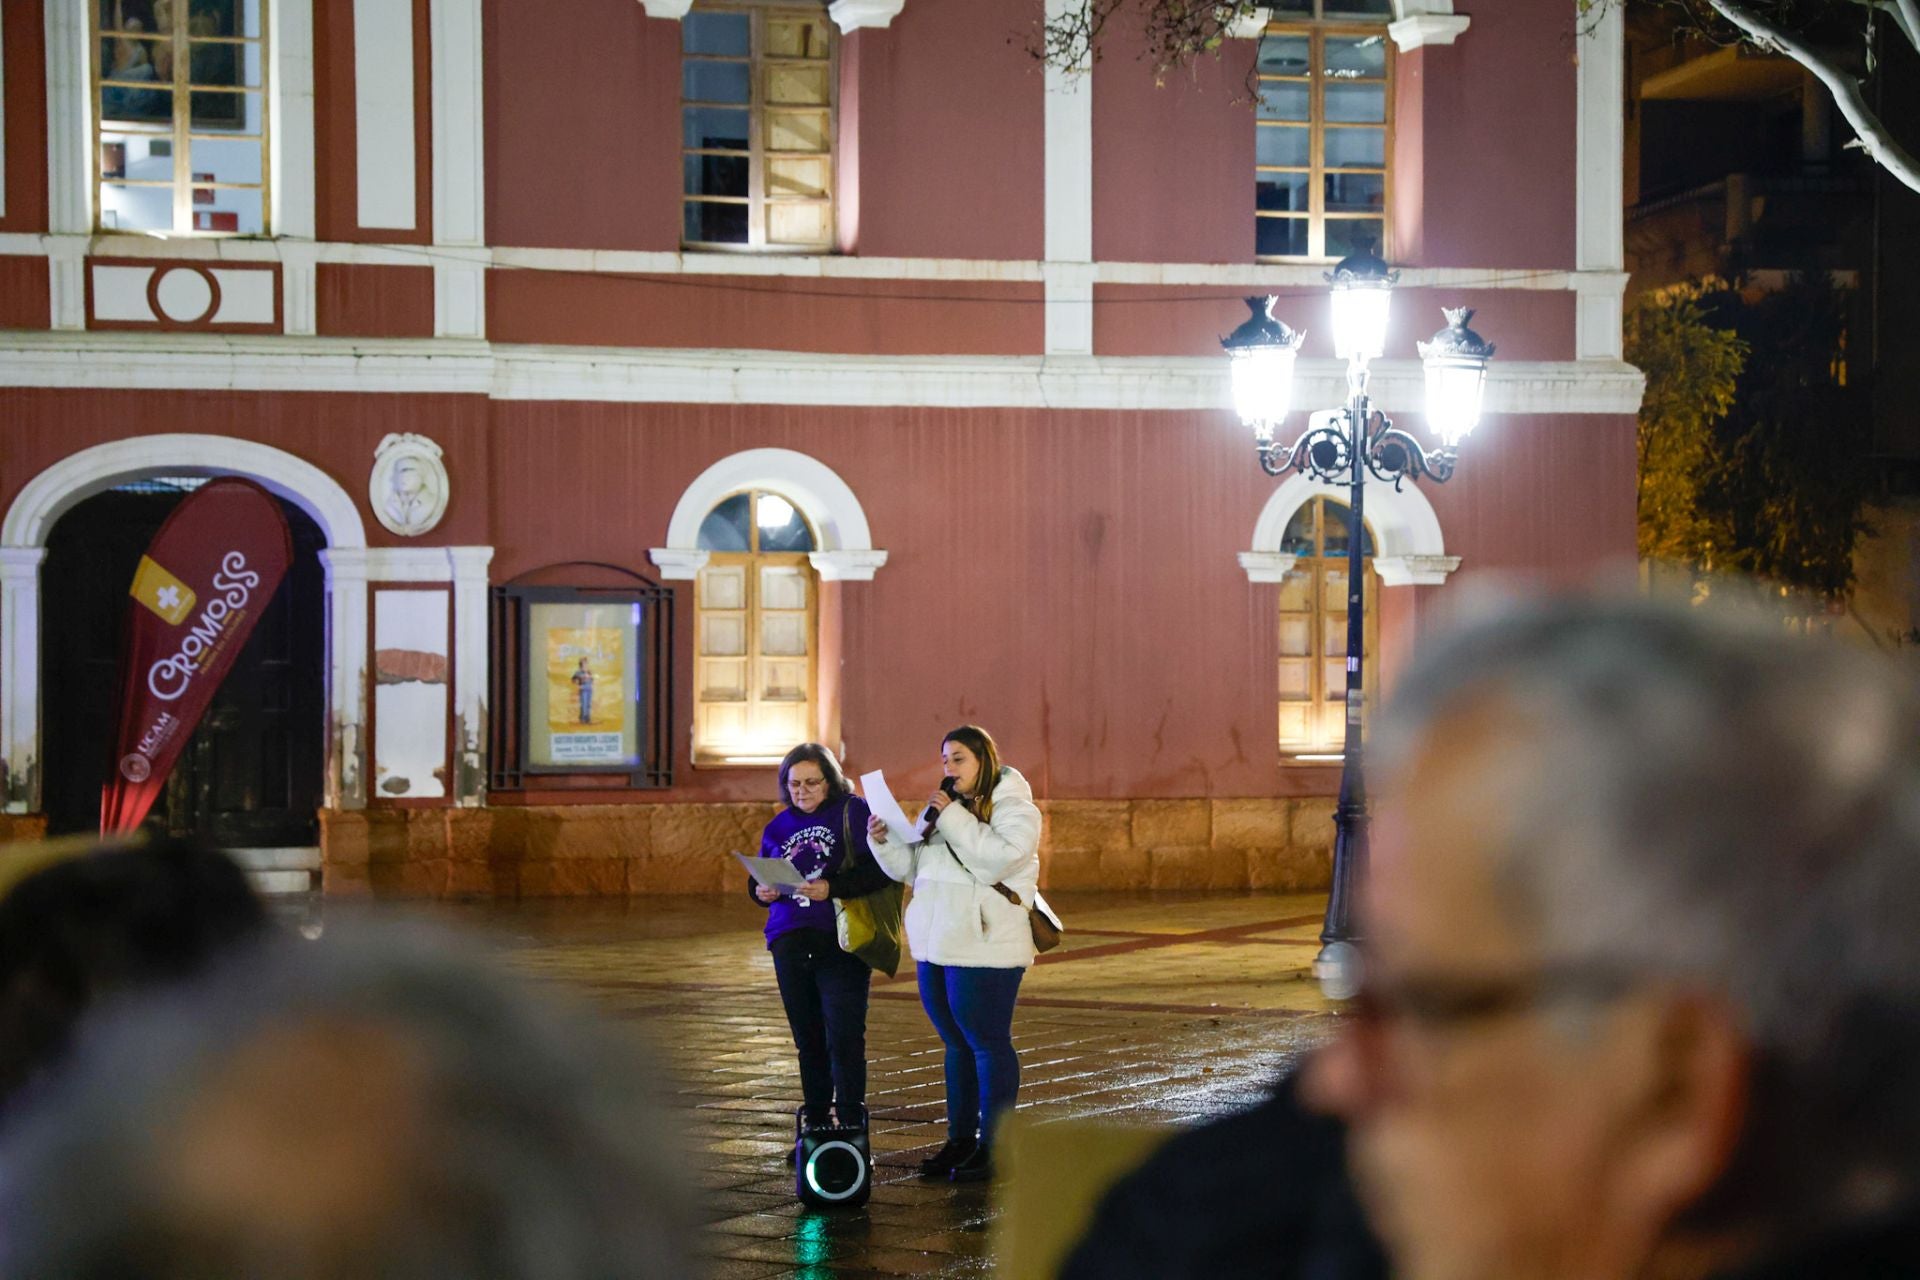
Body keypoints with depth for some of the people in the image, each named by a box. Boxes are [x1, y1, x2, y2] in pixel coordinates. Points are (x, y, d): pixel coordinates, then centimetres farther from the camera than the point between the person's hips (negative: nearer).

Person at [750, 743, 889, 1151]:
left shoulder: (853, 812, -2)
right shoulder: (779, 825, 16)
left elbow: (876, 870, -11)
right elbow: (758, 878, 19)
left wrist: (832, 888, -23)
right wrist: (761, 891, -4)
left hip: (841, 941, -5)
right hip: (791, 943, 5)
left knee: (844, 1038, -10)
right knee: (808, 1040, 10)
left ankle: (851, 1127, -5)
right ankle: (815, 1126, 17)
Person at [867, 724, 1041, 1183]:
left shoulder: (1014, 809, -6)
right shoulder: (941, 809, 17)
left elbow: (998, 859, -22)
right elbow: (911, 867, 16)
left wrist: (954, 818, -20)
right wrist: (884, 840, -1)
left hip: (984, 949, -8)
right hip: (936, 946, 8)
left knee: (988, 1044, -4)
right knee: (956, 1045, 13)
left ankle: (992, 1146, 1)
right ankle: (960, 1140, 20)